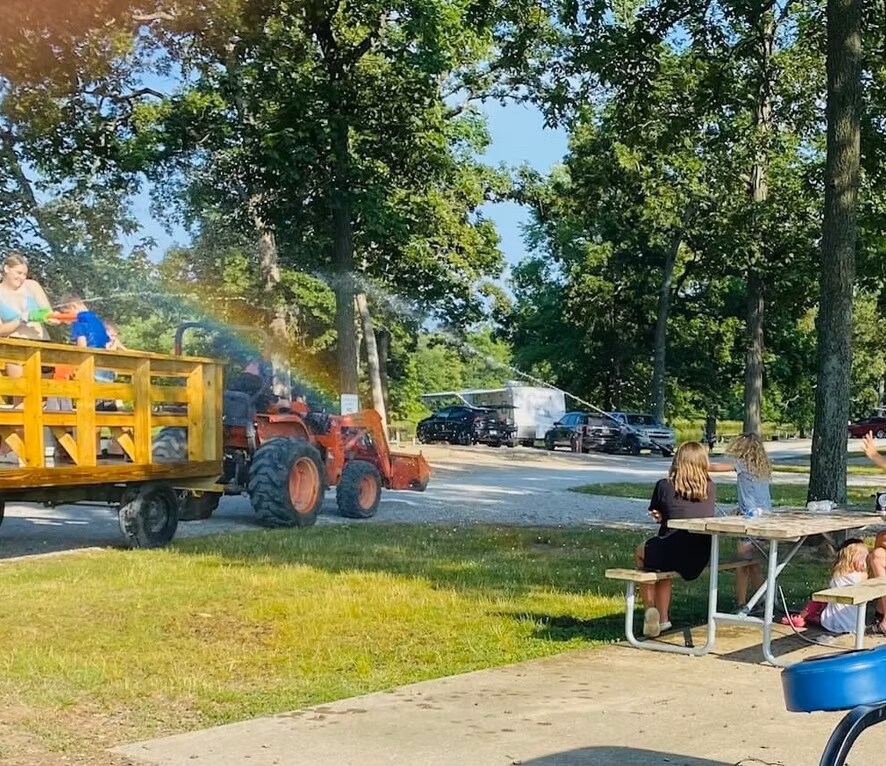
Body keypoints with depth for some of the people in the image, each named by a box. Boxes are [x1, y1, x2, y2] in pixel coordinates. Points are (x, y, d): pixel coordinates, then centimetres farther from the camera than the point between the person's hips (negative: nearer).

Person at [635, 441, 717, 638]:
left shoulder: (664, 486, -7)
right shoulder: (710, 487, 3)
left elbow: (655, 514, 8)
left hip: (673, 553, -4)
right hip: (701, 558, 4)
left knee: (641, 553, 29)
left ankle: (650, 608, 19)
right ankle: (663, 618, 35)